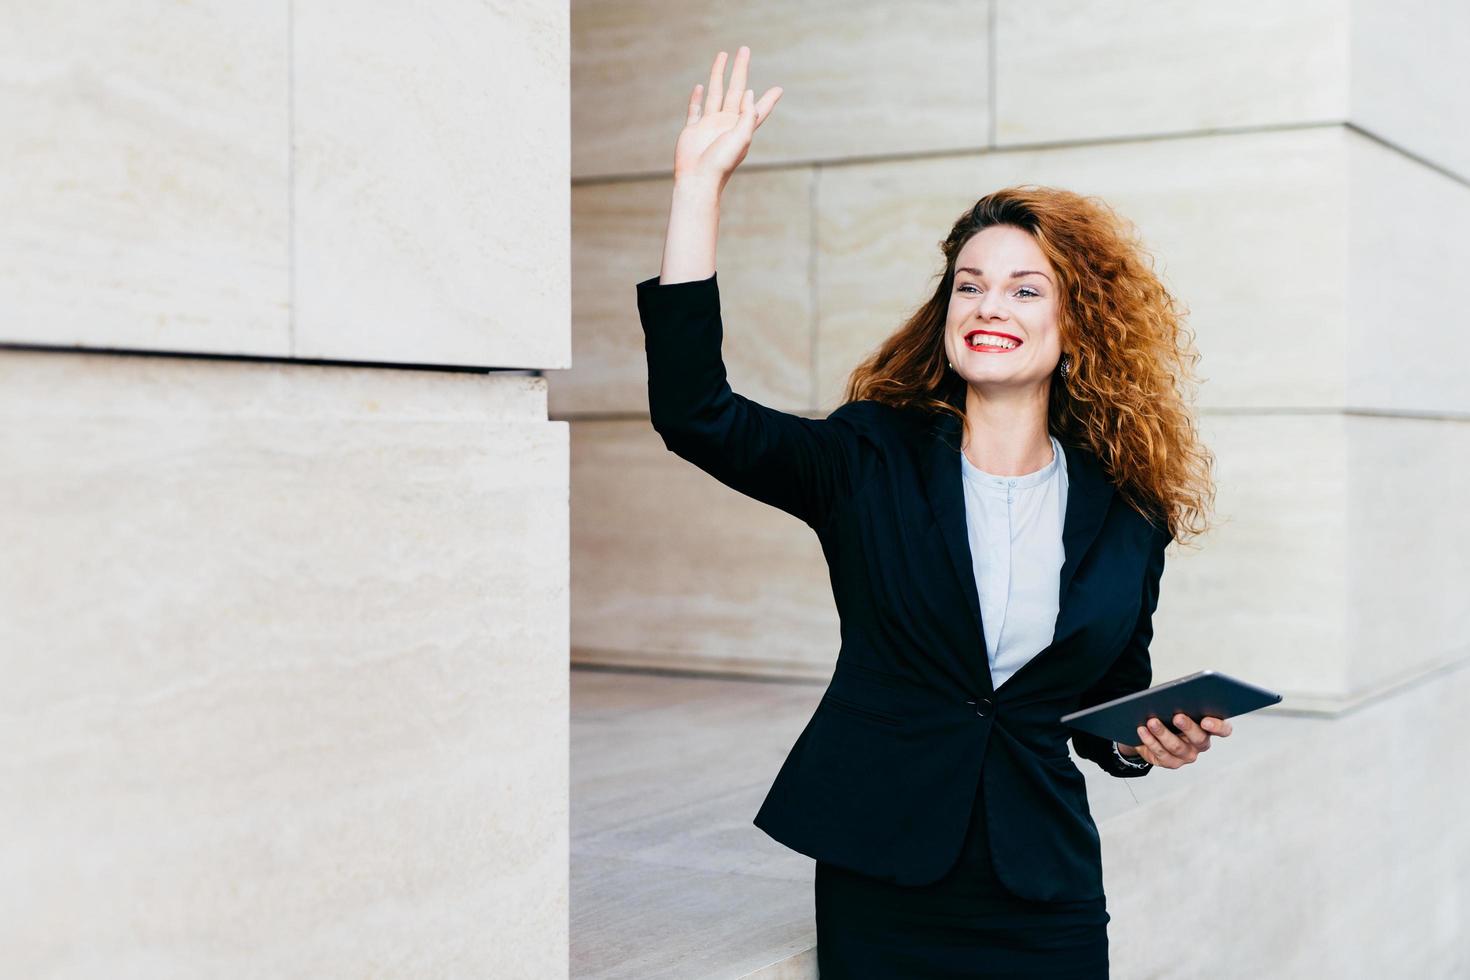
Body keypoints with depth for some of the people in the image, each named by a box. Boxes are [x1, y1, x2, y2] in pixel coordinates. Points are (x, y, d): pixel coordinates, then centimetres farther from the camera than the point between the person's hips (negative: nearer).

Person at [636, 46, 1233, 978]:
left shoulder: (1123, 516, 1)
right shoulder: (871, 461, -1)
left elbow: (1106, 717, 13)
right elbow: (692, 411, -14)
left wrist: (1156, 740, -11)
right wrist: (701, 183, -14)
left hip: (1044, 901, 1)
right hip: (877, 885, -1)